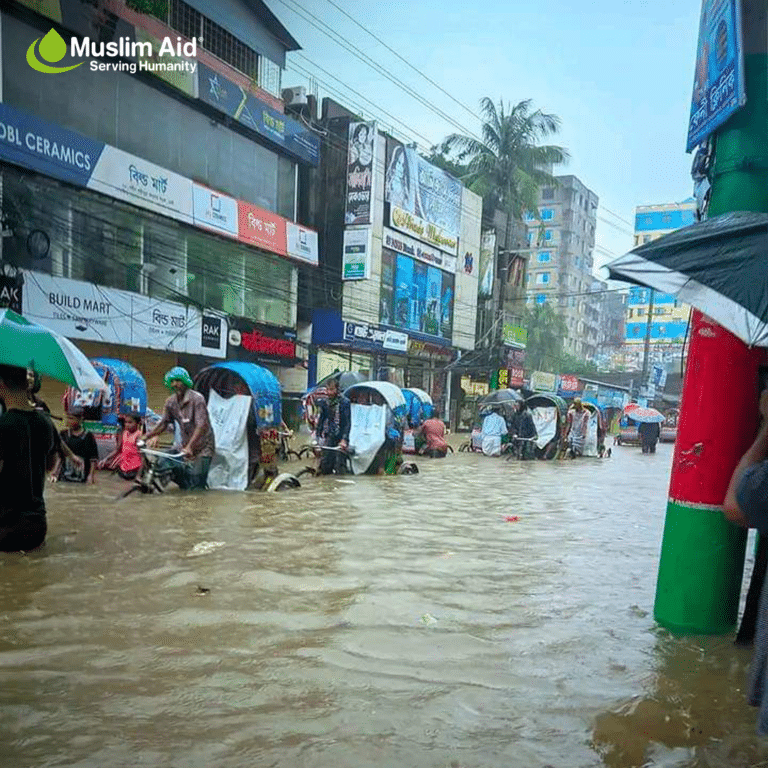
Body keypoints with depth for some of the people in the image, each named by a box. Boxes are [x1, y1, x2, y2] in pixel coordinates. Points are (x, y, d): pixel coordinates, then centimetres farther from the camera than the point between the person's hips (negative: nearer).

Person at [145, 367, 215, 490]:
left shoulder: (197, 399, -19)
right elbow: (163, 424, 10)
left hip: (202, 447, -6)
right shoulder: (171, 402, 2)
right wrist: (146, 437, -2)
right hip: (185, 446, 6)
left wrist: (189, 447, -39)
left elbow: (202, 426, -28)